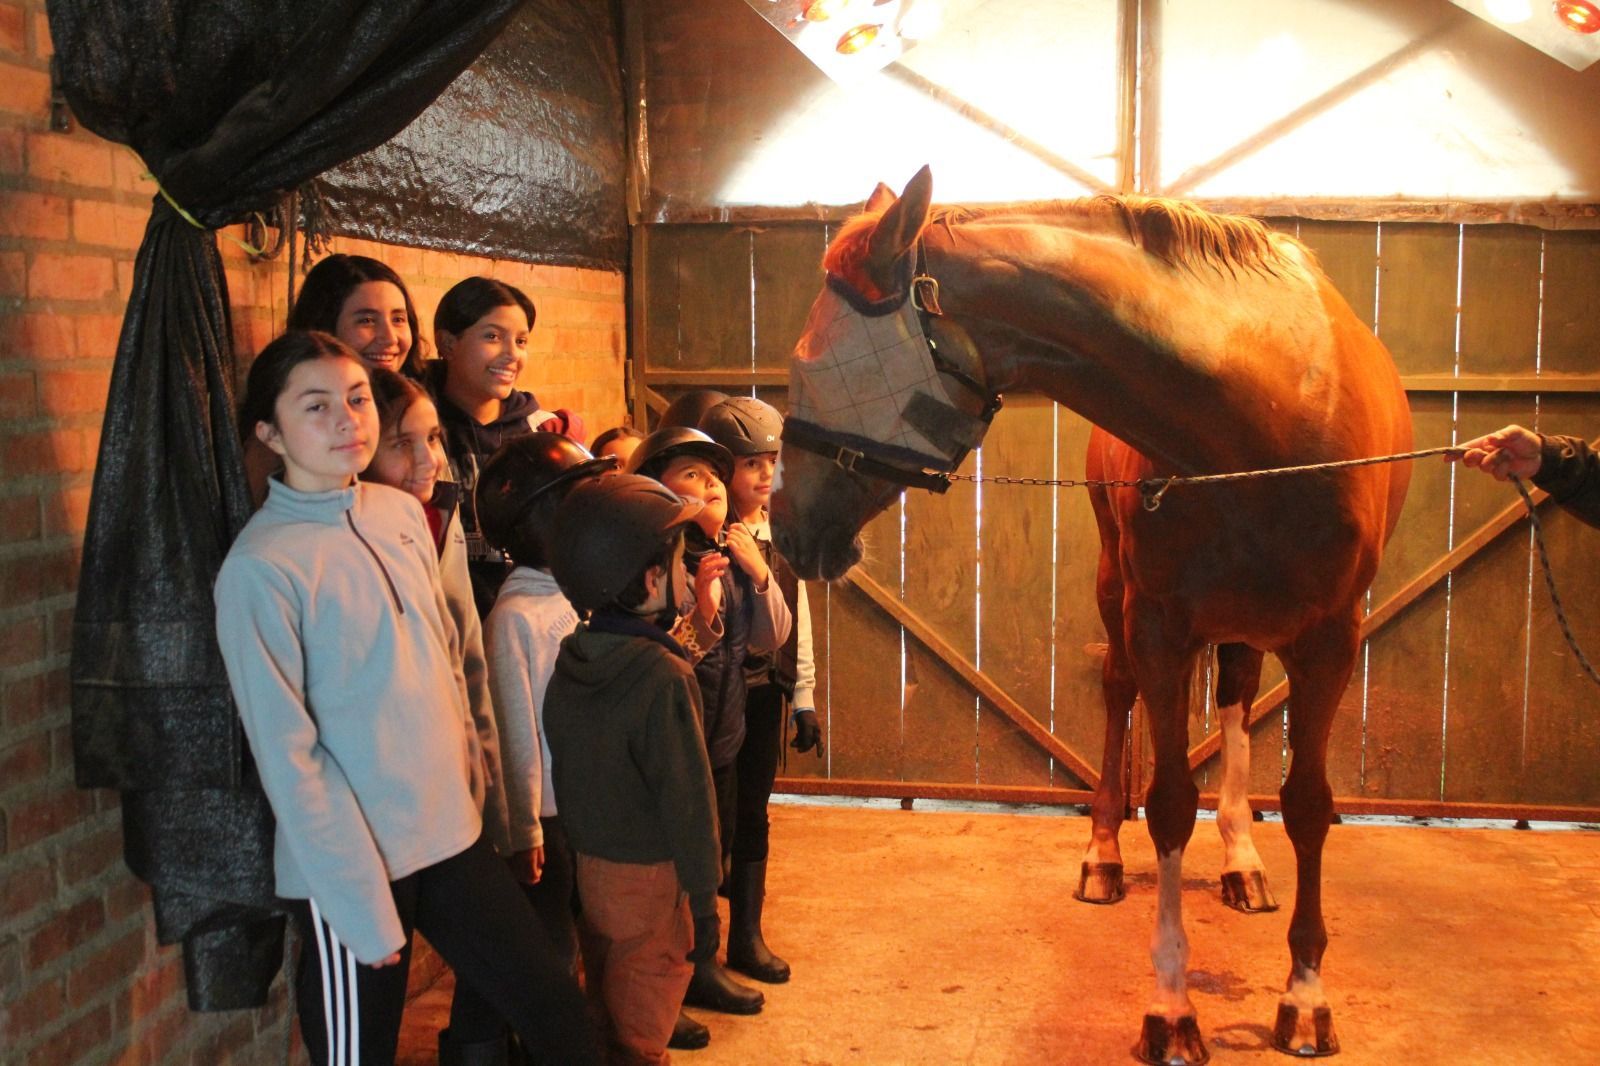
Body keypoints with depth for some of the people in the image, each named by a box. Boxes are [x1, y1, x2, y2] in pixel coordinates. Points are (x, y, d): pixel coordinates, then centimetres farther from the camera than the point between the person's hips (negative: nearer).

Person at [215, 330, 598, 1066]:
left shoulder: (402, 514, 3)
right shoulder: (261, 565, -15)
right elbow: (287, 753, -15)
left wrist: (470, 777, 11)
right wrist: (362, 905, -14)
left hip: (452, 837, 6)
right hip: (350, 865, -6)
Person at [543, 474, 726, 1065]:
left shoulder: (568, 660, -2)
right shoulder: (663, 675, -23)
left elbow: (561, 770, 8)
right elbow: (687, 798, -21)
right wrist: (704, 902, -13)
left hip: (590, 861, 7)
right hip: (652, 875, -6)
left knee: (605, 1006, 23)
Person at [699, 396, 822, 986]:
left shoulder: (779, 533, 5)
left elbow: (796, 621, 10)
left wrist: (804, 700, 11)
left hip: (764, 692, 5)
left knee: (751, 813, 14)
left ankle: (747, 936, 27)